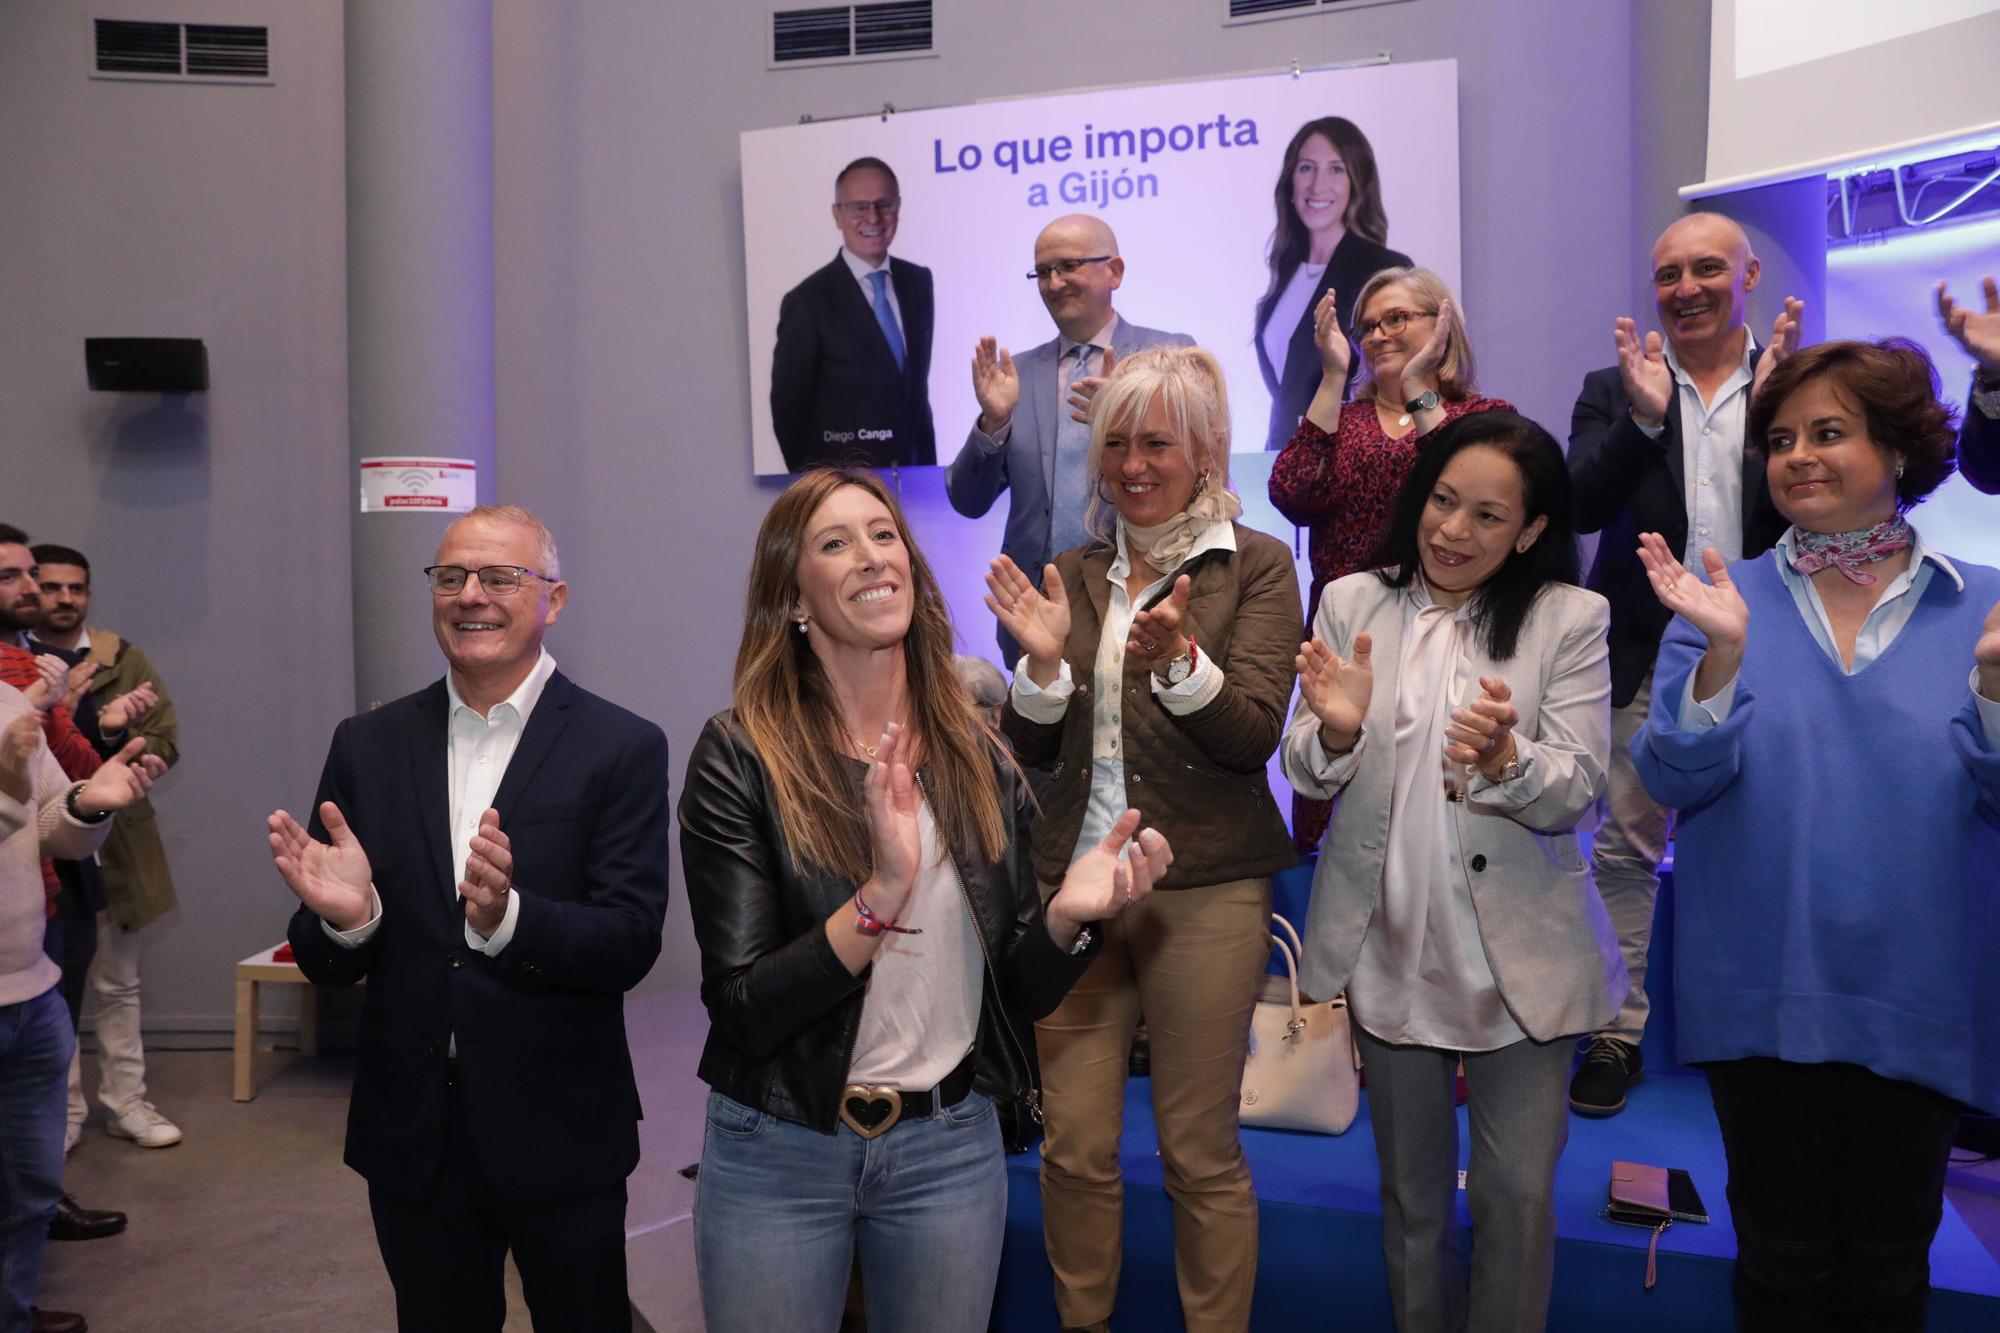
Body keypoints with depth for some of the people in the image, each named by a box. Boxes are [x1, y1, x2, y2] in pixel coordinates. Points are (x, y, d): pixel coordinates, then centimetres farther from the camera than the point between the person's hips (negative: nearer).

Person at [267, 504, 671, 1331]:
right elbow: (325, 967, 3)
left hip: (560, 1138, -3)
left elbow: (631, 945, -14)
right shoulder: (368, 745, 2)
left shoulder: (621, 749, -9)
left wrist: (507, 918, -32)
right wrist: (343, 916, -19)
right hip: (411, 1136, 3)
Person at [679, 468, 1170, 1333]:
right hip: (776, 1153, -2)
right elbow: (742, 1012, -16)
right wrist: (881, 897, -29)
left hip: (951, 1150, 3)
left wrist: (1068, 915, -19)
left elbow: (1018, 993, 2)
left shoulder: (976, 757, -2)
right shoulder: (740, 758, -13)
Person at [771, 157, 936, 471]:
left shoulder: (918, 282, 4)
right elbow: (788, 410, -8)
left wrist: (928, 463, 6)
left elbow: (918, 383, 12)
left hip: (914, 471, 5)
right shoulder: (808, 301, -13)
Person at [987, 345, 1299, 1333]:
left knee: (1201, 1152, 8)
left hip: (1204, 891, -3)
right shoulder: (1076, 574, 10)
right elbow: (1033, 751, 8)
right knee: (1074, 1148, 10)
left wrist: (1177, 657, -28)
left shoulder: (1256, 567, -1)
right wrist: (1044, 660, -11)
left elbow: (1253, 736, -11)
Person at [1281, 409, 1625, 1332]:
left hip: (1519, 952, -1)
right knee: (1411, 1186, 18)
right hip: (1392, 944, 2)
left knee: (1519, 1191, 7)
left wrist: (1506, 760, -31)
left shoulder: (1570, 618, -4)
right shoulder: (1352, 604, -1)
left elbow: (1578, 789, -10)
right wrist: (1337, 731, -25)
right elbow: (1305, 774, -3)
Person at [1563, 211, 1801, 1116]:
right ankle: (1618, 1033, 15)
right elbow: (1582, 506, -9)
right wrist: (1644, 413, -22)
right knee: (1626, 850, 3)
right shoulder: (1616, 391, 4)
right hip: (1647, 659, 0)